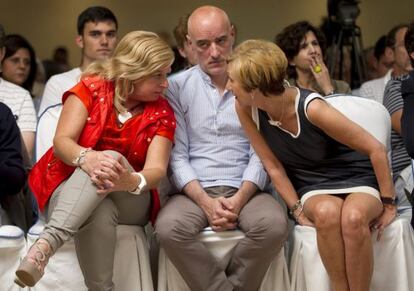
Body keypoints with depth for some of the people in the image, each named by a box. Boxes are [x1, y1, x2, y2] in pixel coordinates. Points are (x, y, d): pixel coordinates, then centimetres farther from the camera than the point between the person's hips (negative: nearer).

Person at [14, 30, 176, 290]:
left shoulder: (162, 113, 0)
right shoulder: (91, 89, -4)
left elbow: (156, 169, -14)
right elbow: (62, 141, -14)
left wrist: (132, 181, -40)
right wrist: (86, 157, -40)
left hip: (129, 202, 1)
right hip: (71, 187, -1)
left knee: (112, 157, -37)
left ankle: (46, 242, -54)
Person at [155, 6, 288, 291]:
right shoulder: (176, 86, 7)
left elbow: (261, 152, 2)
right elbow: (177, 155, 1)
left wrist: (239, 199, -14)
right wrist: (205, 201, -15)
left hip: (245, 190, 0)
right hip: (195, 191, 0)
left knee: (274, 225, -31)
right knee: (169, 227, -32)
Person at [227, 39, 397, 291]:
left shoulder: (311, 108, -28)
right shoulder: (245, 109, -14)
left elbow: (377, 150, -19)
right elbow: (273, 166, -4)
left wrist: (388, 204, -12)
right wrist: (298, 211, -9)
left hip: (357, 178, -3)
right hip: (313, 187, 3)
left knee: (353, 218, -37)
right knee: (326, 212, -34)